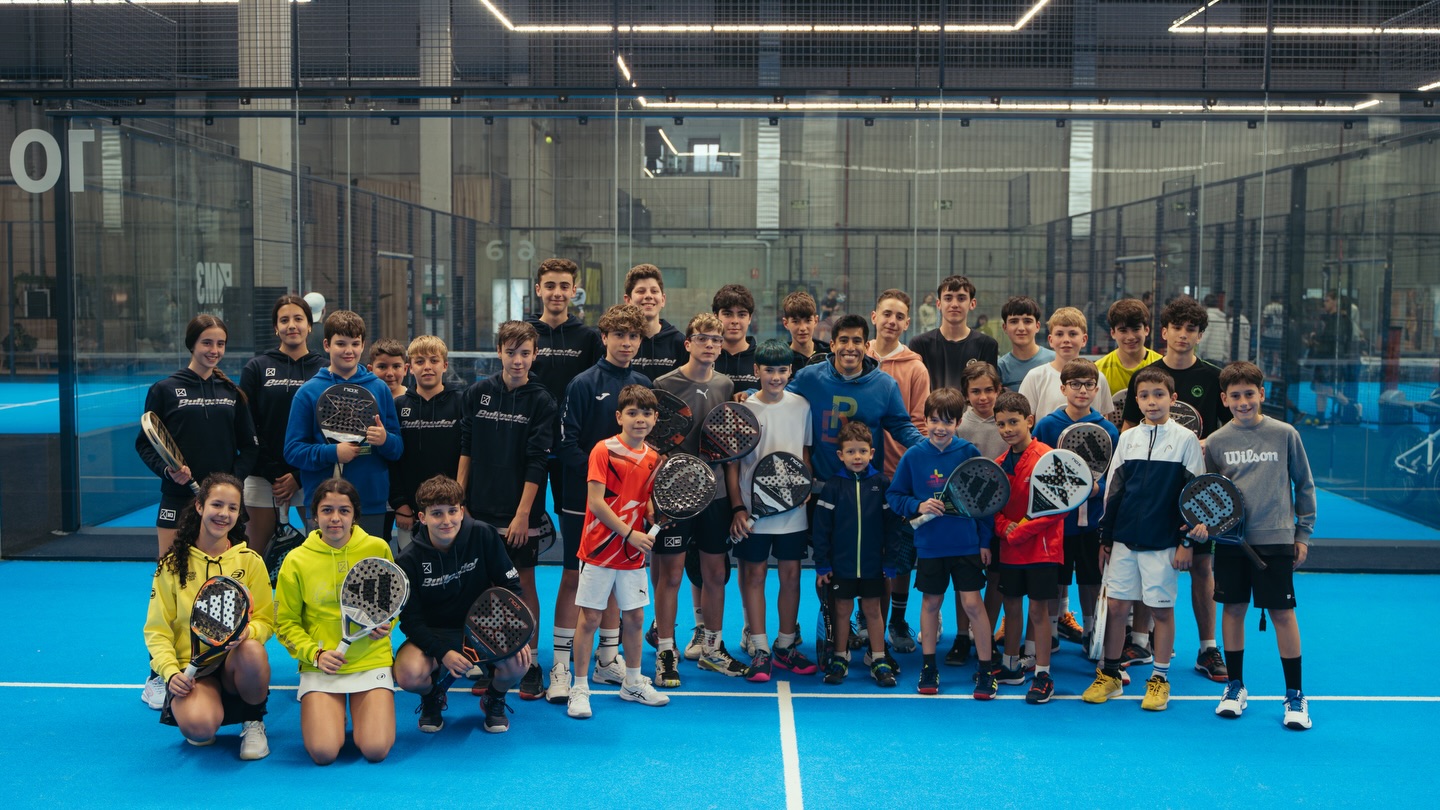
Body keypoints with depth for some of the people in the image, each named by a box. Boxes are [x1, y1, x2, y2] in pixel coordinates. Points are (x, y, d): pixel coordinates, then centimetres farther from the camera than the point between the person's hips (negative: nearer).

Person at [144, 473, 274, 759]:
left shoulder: (250, 561, 4)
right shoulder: (172, 565, 3)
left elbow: (266, 620, 2)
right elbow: (157, 630, 3)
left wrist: (246, 632, -22)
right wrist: (170, 671, -15)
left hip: (235, 663, 1)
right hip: (191, 667, -1)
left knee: (252, 650, -37)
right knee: (198, 725, -34)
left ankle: (253, 722, -7)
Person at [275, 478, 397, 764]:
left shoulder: (378, 549, -2)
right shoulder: (297, 561, -4)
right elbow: (286, 623, 3)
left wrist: (384, 625, -8)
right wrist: (315, 654, -12)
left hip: (371, 662, 0)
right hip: (319, 666, 0)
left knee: (376, 750, -16)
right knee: (323, 752, -18)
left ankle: (363, 711, 18)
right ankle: (334, 713, 17)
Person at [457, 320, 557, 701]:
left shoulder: (541, 402, -4)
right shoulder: (477, 393, 4)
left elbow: (537, 463, -8)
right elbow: (466, 450, 8)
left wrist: (523, 514, -12)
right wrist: (459, 498, 3)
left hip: (520, 513, -3)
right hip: (480, 509, 3)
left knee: (524, 584, 2)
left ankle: (530, 664, 12)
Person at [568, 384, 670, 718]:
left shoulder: (652, 457, 6)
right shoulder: (604, 450, -11)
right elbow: (596, 502, -16)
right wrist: (629, 533, -17)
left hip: (633, 553, 5)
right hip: (600, 550, -5)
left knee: (634, 617, 12)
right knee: (589, 618, 0)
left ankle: (632, 683, 28)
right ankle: (579, 689, 10)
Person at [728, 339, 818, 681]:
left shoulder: (801, 406, 4)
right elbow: (733, 463, -3)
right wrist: (738, 507, -9)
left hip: (793, 509, 3)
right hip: (753, 510, -3)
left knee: (791, 574, 7)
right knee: (754, 574, 1)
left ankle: (786, 646, 20)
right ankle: (760, 650, 8)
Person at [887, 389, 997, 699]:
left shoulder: (969, 452, -5)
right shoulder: (913, 456, -3)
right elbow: (894, 496, 4)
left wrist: (985, 540, 0)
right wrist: (918, 506, -15)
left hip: (967, 544, -1)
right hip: (929, 545, 2)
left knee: (972, 602, -3)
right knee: (930, 602, 12)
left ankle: (986, 670, 9)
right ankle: (928, 667, 25)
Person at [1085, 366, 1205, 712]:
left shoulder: (1186, 439, -1)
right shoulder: (1127, 439, 7)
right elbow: (1113, 490, 10)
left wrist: (1186, 542, -6)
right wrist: (1105, 538, 9)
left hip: (1163, 542, -3)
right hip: (1124, 540, 3)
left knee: (1162, 609, 4)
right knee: (1115, 606, 5)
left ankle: (1160, 680, 15)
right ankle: (1109, 675, 17)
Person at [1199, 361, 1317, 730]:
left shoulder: (1284, 434, -1)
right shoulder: (1216, 442, 2)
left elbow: (1304, 484, 7)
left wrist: (1303, 533, 6)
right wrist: (1203, 523, -9)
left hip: (1275, 538, -2)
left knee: (1283, 613, 0)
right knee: (1233, 609, 9)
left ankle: (1295, 694, 10)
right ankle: (1235, 687, 23)